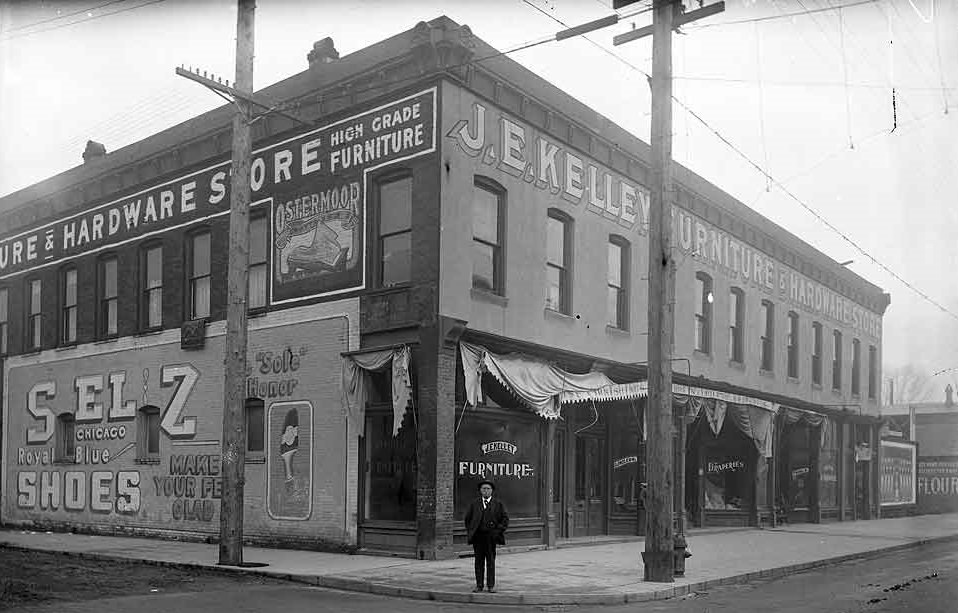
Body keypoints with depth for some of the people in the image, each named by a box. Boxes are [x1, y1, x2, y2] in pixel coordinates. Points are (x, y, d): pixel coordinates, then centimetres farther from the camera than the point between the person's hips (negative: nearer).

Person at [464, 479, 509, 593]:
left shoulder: (498, 504, 5)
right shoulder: (474, 503, 10)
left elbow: (505, 519, 6)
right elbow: (467, 518, 15)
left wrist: (498, 531, -3)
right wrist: (470, 531, 5)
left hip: (491, 536, -1)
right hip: (477, 536, 2)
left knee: (491, 561, 2)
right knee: (479, 561, 5)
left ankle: (491, 585, 8)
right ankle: (479, 585, 9)